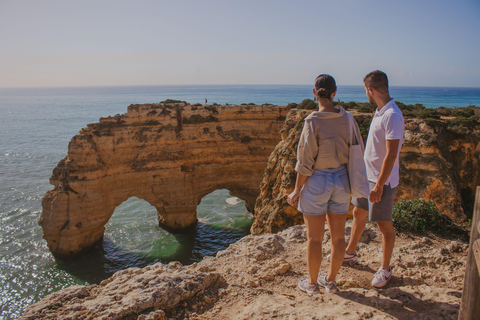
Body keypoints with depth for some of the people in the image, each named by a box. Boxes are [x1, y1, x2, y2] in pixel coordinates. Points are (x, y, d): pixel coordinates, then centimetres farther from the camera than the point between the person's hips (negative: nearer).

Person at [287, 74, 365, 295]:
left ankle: (312, 283, 25)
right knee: (338, 235, 15)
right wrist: (352, 183, 18)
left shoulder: (313, 122, -19)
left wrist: (296, 191, -6)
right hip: (341, 181, 5)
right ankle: (330, 281, 31)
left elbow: (305, 162, -17)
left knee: (314, 237, 9)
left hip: (316, 183, -5)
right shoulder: (347, 118, -2)